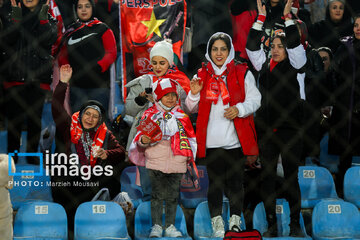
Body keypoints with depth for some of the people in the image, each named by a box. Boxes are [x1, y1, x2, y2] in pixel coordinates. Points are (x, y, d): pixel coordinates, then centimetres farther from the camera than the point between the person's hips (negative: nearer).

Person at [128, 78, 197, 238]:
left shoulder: (181, 115, 12)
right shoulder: (150, 114, 5)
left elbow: (190, 137, 19)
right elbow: (141, 135, 5)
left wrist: (190, 157, 12)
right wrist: (143, 140, -17)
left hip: (177, 163, 2)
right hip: (155, 161, -2)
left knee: (173, 195, 7)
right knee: (157, 194, -1)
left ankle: (170, 226, 15)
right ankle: (156, 226, 6)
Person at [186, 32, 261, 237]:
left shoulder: (242, 73, 6)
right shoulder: (202, 75, 11)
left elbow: (255, 99, 2)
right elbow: (192, 108, 14)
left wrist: (239, 109, -15)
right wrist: (194, 94, -6)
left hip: (236, 139, -1)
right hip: (211, 140, 1)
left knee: (235, 181, 0)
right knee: (215, 181, 2)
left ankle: (236, 220, 11)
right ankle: (217, 221, 8)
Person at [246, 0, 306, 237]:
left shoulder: (294, 65, 3)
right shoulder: (264, 65, 13)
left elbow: (295, 44, -11)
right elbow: (252, 46, 5)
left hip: (289, 129, -4)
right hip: (267, 129, 4)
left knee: (291, 177, 0)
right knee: (267, 178, 4)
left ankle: (295, 224, 8)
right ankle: (272, 225, 11)